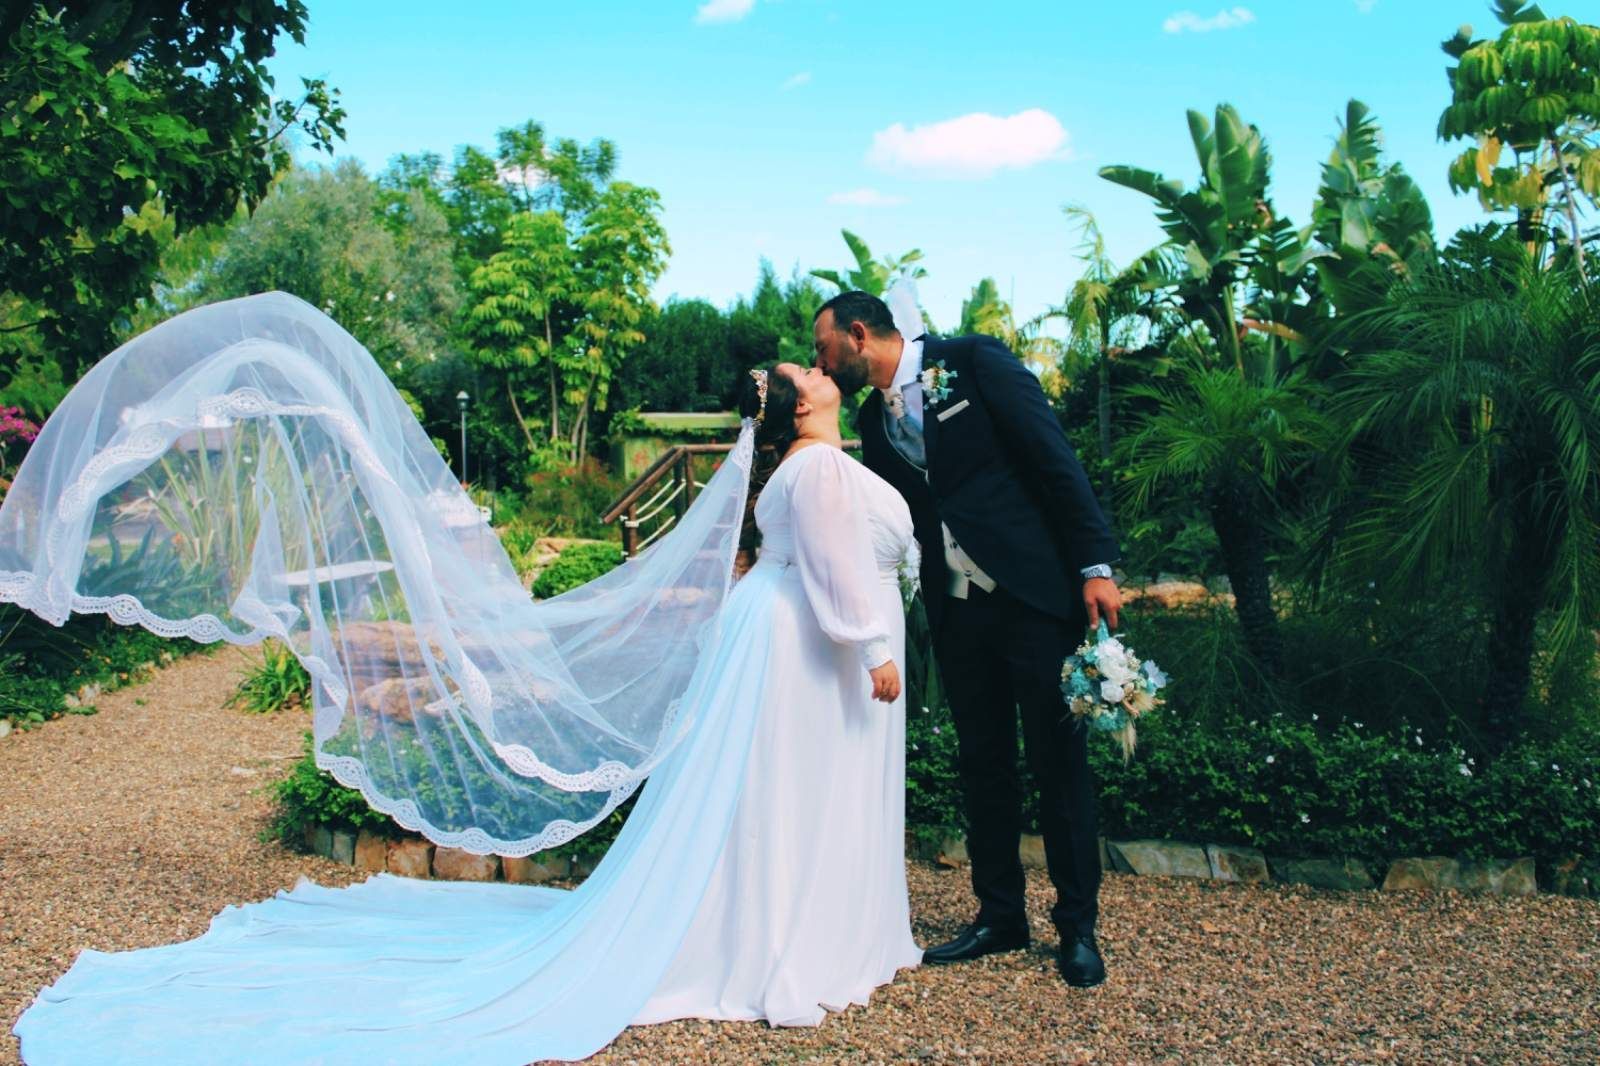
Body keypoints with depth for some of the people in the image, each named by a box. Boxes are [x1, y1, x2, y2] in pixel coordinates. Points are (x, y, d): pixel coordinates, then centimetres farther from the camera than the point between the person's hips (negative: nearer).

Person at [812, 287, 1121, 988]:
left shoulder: (975, 362, -6)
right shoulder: (873, 419, 12)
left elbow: (1055, 457, -10)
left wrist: (1095, 564, -15)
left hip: (1033, 592, -6)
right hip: (956, 610, 6)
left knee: (1058, 761, 3)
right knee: (983, 766, 12)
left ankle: (1078, 925, 17)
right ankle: (999, 916, 26)